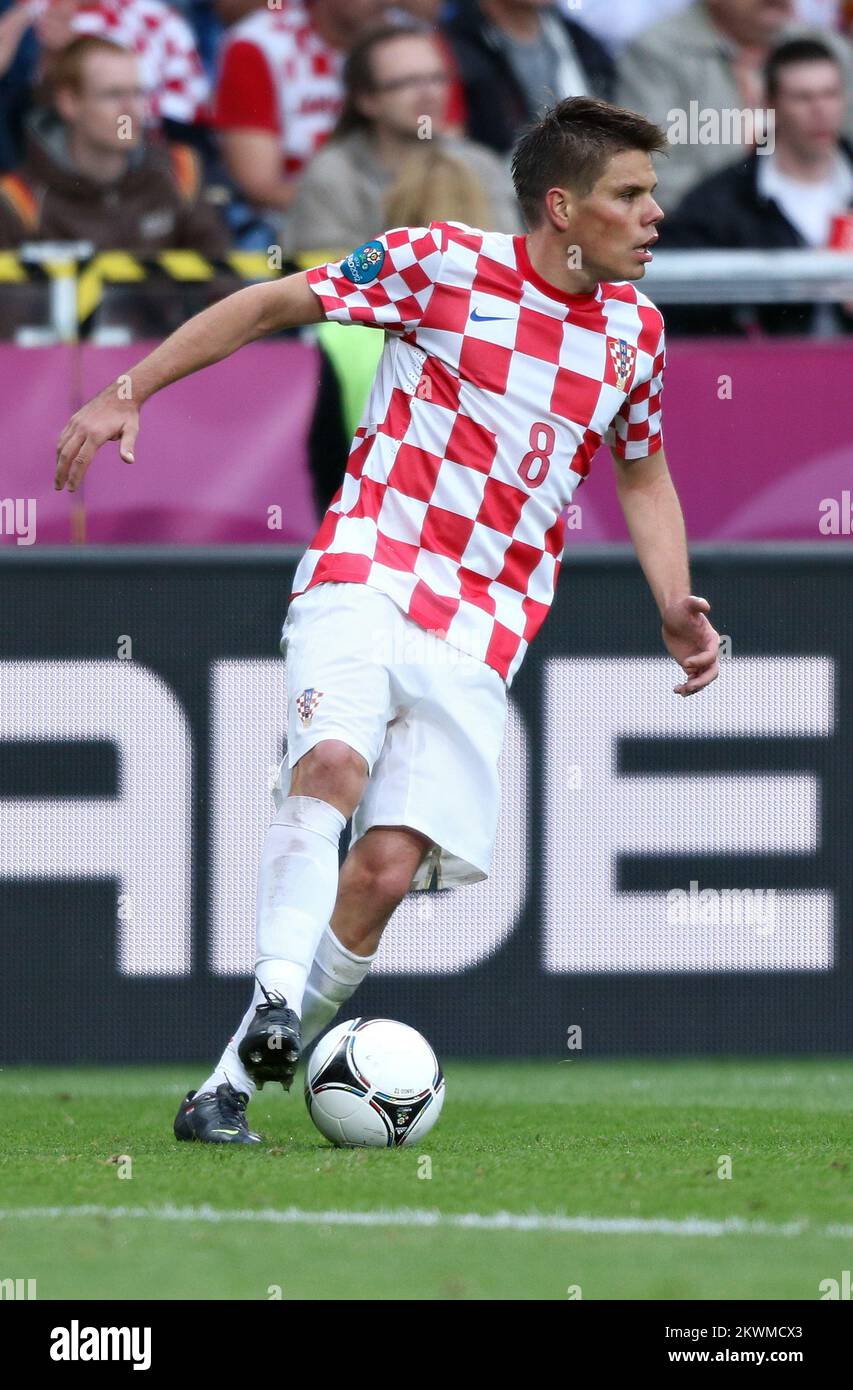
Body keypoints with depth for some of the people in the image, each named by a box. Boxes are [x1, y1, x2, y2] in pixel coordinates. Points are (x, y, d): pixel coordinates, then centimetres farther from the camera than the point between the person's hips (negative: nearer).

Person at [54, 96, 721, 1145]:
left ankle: (233, 1081, 1)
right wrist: (128, 393, -3)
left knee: (385, 872, -9)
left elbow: (644, 476, 26)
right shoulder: (443, 264, -4)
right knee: (333, 761, -34)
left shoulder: (634, 328, 10)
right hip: (366, 578, -3)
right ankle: (277, 993, -38)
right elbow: (270, 304, 3)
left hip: (481, 636, 3)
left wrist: (676, 610, 11)